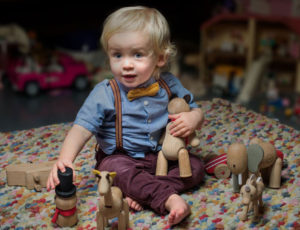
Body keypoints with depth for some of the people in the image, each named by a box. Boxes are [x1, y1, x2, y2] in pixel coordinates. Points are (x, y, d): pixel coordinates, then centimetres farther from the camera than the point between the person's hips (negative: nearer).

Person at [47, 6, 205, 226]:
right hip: (120, 157, -4)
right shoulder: (104, 94, -13)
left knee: (196, 166, -15)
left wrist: (193, 118, -19)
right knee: (116, 168, -35)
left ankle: (141, 193, -26)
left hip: (163, 156, 4)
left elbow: (196, 110, 7)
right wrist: (65, 159, -36)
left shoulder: (169, 85, -4)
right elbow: (82, 129, -18)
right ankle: (169, 199, -37)